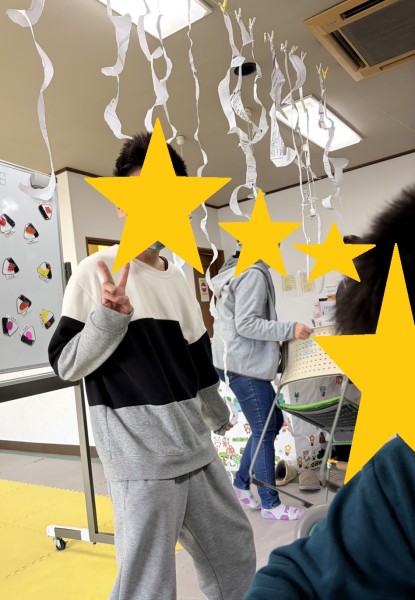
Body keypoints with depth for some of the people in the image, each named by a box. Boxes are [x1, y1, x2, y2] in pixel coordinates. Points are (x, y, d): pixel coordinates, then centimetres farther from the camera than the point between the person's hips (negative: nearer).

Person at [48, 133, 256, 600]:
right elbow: (65, 365, -9)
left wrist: (219, 423, 25)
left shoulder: (178, 279, 10)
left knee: (234, 548, 19)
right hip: (138, 451, -6)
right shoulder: (96, 271, -9)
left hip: (193, 442, 7)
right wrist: (110, 317, -25)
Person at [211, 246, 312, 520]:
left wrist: (275, 339, 18)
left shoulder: (237, 271, 18)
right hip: (244, 365, -10)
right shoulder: (253, 274, -15)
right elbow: (246, 324, -21)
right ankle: (271, 503, 13)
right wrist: (289, 329, -18)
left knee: (273, 422, 17)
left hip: (243, 362, 10)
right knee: (264, 431, -1)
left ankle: (242, 483, 27)